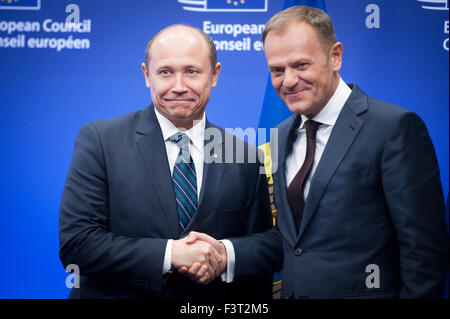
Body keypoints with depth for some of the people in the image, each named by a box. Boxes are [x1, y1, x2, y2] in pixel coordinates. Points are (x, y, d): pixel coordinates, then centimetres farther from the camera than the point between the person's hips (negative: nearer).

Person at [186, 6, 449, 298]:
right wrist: (225, 253, -6)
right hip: (292, 291, 6)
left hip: (362, 291, -6)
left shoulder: (396, 127, -16)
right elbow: (286, 236, 8)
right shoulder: (284, 135, 7)